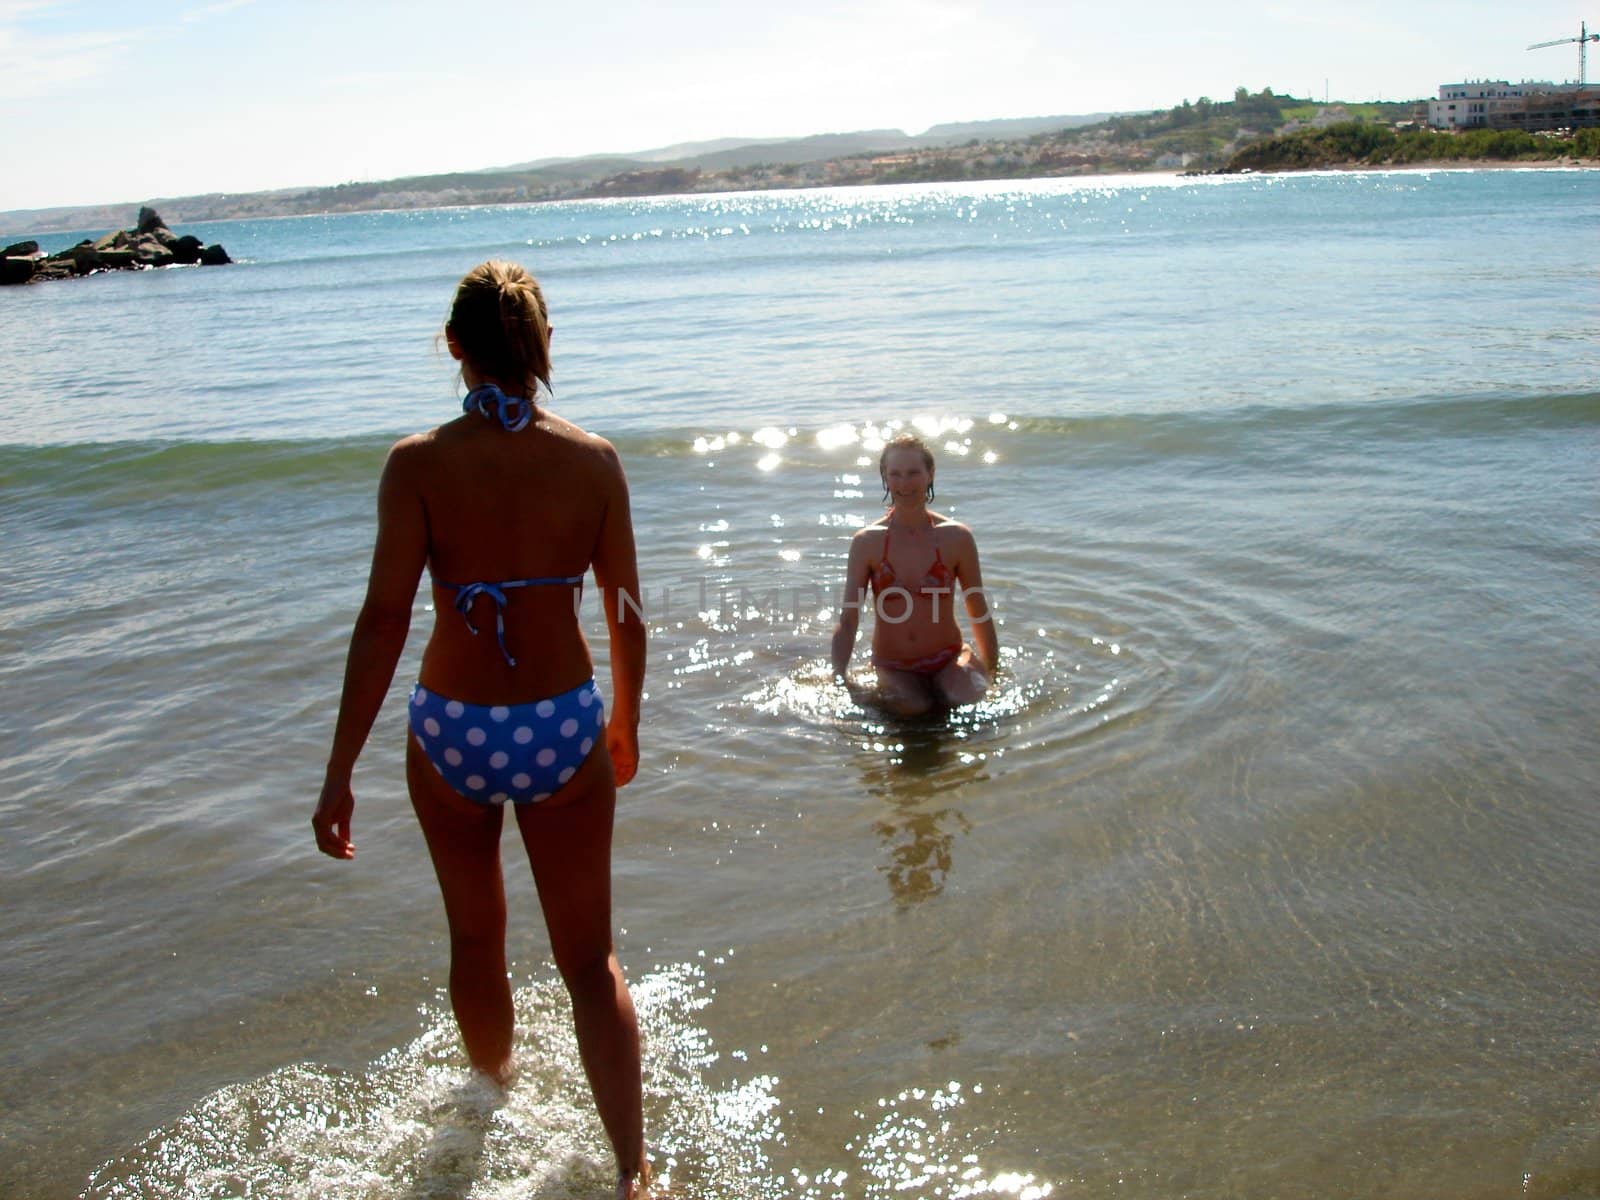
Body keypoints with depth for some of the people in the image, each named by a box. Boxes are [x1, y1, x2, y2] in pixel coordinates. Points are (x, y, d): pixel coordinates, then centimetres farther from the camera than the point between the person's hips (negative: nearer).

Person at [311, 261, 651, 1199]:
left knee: (476, 940, 25)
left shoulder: (418, 464, -11)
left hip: (452, 732, 0)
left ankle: (495, 1096, 49)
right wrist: (627, 723, 15)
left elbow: (385, 620, -14)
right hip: (566, 730, 0)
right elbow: (628, 614, -1)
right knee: (591, 961, 14)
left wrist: (341, 771, -8)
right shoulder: (593, 461, -7)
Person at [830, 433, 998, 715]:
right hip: (893, 668, -1)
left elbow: (979, 614, 6)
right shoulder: (867, 542, -4)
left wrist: (992, 675, 8)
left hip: (947, 660, 1)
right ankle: (887, 691, 2)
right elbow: (848, 620, -4)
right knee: (911, 707, -31)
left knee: (966, 700, -29)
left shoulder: (956, 538, -3)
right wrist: (837, 679, -14)